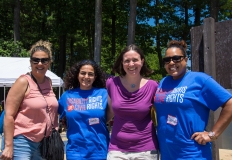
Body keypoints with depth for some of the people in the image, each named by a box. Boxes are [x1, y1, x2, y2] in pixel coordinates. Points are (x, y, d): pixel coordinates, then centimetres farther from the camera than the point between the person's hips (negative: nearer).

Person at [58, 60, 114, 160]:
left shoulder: (103, 93, -2)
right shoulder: (67, 95, 2)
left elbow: (107, 118, 3)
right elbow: (64, 118, 13)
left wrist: (114, 104, -9)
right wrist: (79, 127, 3)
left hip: (99, 150, -1)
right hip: (75, 150, 1)